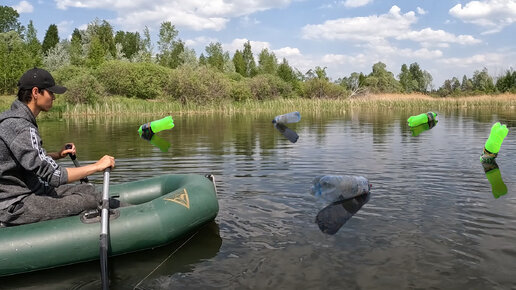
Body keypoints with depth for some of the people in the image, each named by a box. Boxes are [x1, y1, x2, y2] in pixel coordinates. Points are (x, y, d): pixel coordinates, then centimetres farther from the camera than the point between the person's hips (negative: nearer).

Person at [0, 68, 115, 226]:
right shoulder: (20, 128, -24)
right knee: (91, 201, -15)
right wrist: (97, 166, -20)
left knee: (87, 189, 7)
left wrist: (57, 155, 5)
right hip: (15, 208, -10)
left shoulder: (13, 117, 9)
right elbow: (54, 175, -26)